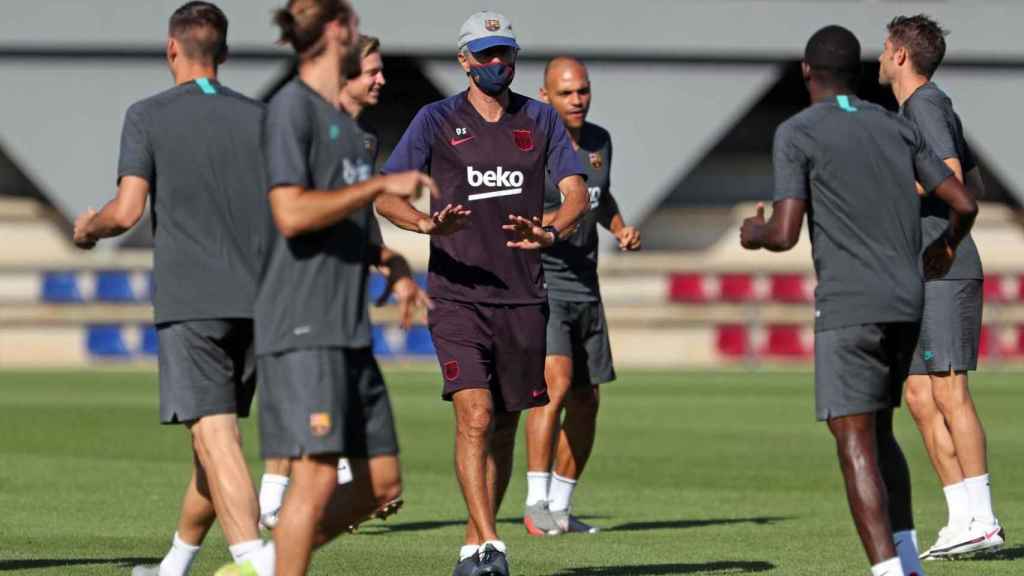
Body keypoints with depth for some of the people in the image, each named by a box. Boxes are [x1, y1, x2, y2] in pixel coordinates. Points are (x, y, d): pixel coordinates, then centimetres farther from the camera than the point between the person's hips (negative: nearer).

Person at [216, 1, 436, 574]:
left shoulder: (343, 119, 19)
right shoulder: (291, 108, -8)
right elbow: (292, 214, -19)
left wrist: (388, 259, 11)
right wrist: (383, 184, -15)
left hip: (349, 331, 9)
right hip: (301, 330, -9)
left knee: (381, 486, 5)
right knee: (317, 477, -14)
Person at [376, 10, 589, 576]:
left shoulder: (540, 119, 10)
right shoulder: (437, 120, 2)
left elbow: (576, 191, 2)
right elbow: (385, 193, -2)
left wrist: (550, 231, -20)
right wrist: (428, 223, -24)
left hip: (523, 296, 3)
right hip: (457, 293, -3)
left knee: (505, 426, 8)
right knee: (475, 414, -18)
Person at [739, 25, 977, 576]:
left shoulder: (797, 134, -4)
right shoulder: (898, 129, 13)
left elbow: (785, 234, -12)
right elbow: (965, 204, 11)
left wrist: (754, 234, 12)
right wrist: (946, 246, 32)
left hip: (848, 308, -6)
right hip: (907, 305, 6)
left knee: (855, 447, -8)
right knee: (877, 433, 21)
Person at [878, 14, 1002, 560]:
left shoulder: (926, 106, -8)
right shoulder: (927, 108, 22)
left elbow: (951, 177, -22)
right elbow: (975, 186, 28)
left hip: (944, 271, -10)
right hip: (922, 276, 10)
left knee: (949, 392, -12)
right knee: (918, 397, 8)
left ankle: (979, 519, -14)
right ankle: (962, 518, 7)